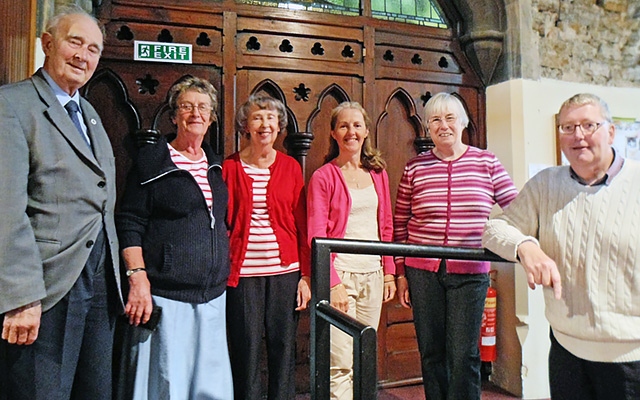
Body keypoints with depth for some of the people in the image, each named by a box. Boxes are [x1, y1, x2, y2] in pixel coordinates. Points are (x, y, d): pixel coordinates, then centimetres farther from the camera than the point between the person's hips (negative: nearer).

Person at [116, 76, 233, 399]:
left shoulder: (215, 165, 14)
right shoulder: (151, 161, -2)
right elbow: (130, 225, -6)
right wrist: (137, 277, -16)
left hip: (213, 295, 6)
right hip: (166, 296, -5)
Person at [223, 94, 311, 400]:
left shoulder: (291, 167, 7)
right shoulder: (230, 167, 3)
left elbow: (302, 225, 5)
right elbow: (222, 223, 3)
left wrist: (306, 275, 0)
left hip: (285, 271, 1)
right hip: (243, 272, -1)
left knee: (284, 347, 8)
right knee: (246, 350, 6)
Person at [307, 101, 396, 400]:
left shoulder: (378, 173, 12)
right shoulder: (323, 177, -3)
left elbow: (386, 227, 15)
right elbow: (317, 237, -7)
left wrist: (389, 272, 9)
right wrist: (333, 284, -14)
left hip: (373, 275, 5)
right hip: (340, 273, -5)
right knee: (341, 363, -5)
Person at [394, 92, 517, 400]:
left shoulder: (486, 162, 2)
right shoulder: (415, 167, 3)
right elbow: (399, 225, 6)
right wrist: (400, 272, 5)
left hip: (470, 273, -1)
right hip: (423, 271, 1)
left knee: (464, 355, 2)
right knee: (431, 352, 11)